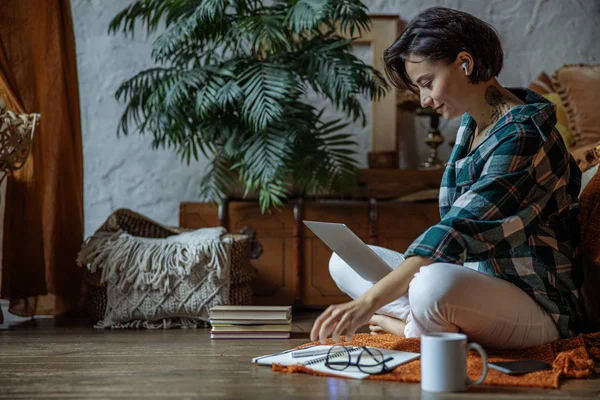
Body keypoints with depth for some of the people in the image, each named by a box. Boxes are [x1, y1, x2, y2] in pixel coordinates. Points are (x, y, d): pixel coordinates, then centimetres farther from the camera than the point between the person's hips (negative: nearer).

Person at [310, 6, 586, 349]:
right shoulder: (471, 126, 9)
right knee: (344, 260, 7)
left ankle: (425, 328, -9)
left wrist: (370, 301, -33)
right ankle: (439, 327, -13)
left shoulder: (522, 135, -20)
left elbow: (459, 232, -29)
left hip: (538, 305, -10)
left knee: (436, 285, -41)